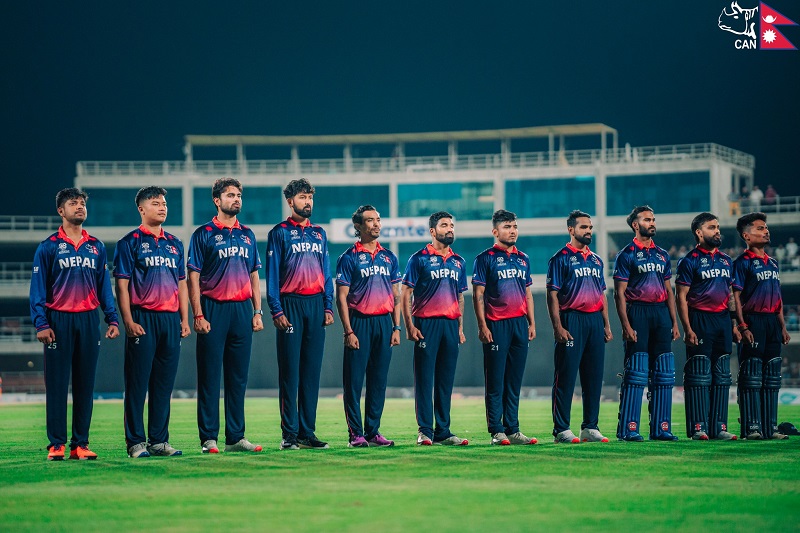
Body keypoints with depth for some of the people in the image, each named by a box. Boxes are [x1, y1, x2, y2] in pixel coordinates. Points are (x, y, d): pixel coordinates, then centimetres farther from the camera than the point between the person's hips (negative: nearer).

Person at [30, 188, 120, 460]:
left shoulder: (96, 247, 13)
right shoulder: (48, 247, 2)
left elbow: (104, 286, 13)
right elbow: (38, 288, -2)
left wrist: (112, 319, 3)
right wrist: (41, 323, -12)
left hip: (89, 320, 3)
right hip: (59, 321, -3)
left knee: (85, 384, 4)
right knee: (57, 384, -3)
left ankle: (81, 444, 8)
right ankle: (56, 444, -1)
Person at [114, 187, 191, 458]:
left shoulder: (174, 243, 17)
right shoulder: (130, 242, 0)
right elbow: (122, 284, -5)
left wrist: (184, 319, 10)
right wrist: (128, 321, -14)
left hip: (171, 319, 5)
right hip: (143, 319, -5)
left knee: (164, 384, 7)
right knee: (138, 382, -3)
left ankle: (159, 440, 13)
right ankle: (136, 443, -1)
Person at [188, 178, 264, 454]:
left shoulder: (247, 234, 14)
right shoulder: (204, 234, 0)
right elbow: (193, 278, -4)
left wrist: (257, 312, 8)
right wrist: (198, 315, -12)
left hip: (242, 310, 5)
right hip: (214, 309, -5)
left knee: (238, 378, 7)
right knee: (209, 377, -2)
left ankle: (236, 437, 11)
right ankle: (209, 439, 1)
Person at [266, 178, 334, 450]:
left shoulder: (319, 233, 16)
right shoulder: (279, 233, 1)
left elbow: (326, 272, 16)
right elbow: (272, 275, -3)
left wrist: (328, 306, 6)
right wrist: (277, 311, -11)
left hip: (316, 305, 5)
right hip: (291, 305, -4)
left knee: (312, 371, 4)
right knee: (290, 371, -5)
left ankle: (308, 432, 7)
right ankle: (289, 434, -4)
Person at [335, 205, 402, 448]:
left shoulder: (389, 257, 13)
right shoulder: (349, 258, -1)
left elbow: (396, 295, 15)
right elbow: (342, 297, -4)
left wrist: (396, 327, 7)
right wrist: (348, 331, -11)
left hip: (384, 323, 4)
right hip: (360, 322, -4)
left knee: (379, 380, 6)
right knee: (354, 380, -4)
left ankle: (373, 431, 11)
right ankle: (356, 434, 0)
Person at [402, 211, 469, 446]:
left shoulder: (458, 262, 16)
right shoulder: (419, 258, -1)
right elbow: (406, 293, -3)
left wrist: (460, 327, 13)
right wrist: (409, 326, -11)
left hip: (451, 325, 5)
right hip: (427, 324, -5)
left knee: (446, 381, 6)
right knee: (425, 379, -3)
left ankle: (443, 432, 10)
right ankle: (425, 431, -1)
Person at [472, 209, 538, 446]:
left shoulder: (523, 259, 15)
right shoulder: (486, 258, -2)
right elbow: (478, 295, -5)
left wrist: (531, 323, 12)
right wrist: (482, 325, -12)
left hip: (520, 324, 5)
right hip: (496, 326, -5)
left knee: (514, 382, 7)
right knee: (496, 382, -3)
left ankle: (513, 430, 10)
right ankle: (497, 432, -1)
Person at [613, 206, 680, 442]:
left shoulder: (662, 255, 16)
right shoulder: (627, 255, -1)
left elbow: (668, 291, 18)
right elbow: (619, 293, -6)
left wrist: (674, 322, 10)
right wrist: (626, 325, -14)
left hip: (661, 312, 6)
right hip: (638, 312, -6)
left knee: (663, 374, 5)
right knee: (635, 373, -7)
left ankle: (661, 428, 10)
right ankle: (628, 429, -4)